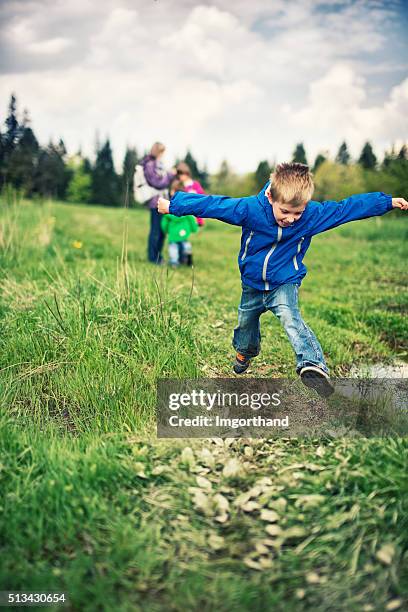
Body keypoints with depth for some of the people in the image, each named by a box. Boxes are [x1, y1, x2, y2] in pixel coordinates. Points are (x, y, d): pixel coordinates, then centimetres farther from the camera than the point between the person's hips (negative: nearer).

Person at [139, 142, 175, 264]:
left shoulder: (158, 164, 15)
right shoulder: (149, 165, -13)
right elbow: (157, 182, -17)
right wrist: (170, 175, -10)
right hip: (156, 201, -9)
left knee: (162, 229, 14)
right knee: (155, 230, -2)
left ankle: (158, 256, 23)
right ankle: (152, 257, 7)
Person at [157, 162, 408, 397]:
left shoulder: (314, 214, -21)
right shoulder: (250, 208, -26)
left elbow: (346, 208, -10)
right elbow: (212, 204, -21)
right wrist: (173, 204, -17)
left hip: (285, 283, -2)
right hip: (252, 284, 2)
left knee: (291, 318, -31)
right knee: (246, 322, 25)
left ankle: (315, 368, -39)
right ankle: (245, 351, 57)